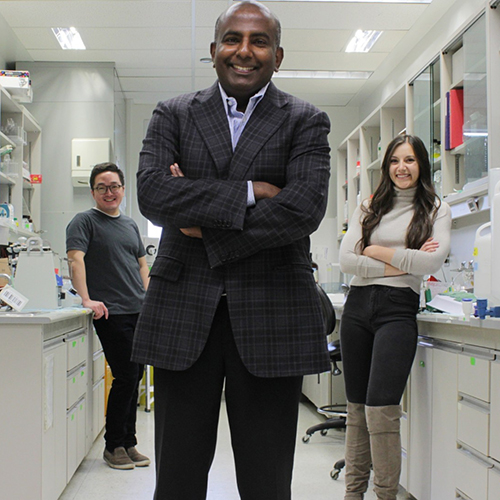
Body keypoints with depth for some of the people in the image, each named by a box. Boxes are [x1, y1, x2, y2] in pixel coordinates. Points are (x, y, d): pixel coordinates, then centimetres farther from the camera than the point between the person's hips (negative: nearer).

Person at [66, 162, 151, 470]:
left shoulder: (130, 224, 19)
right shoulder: (84, 222, -2)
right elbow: (76, 258, -14)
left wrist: (147, 297, 11)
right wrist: (87, 299, -25)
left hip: (140, 312, 7)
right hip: (111, 314, -6)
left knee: (134, 378, 9)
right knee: (126, 378, -7)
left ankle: (128, 443, 19)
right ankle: (113, 446, 7)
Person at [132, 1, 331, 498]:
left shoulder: (306, 122, 6)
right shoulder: (173, 115, 10)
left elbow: (303, 210, -11)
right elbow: (151, 193, -7)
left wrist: (205, 226, -8)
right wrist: (246, 193, -12)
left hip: (269, 314, -1)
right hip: (183, 313, 2)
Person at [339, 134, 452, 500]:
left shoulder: (436, 209, 7)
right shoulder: (369, 208, 13)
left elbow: (433, 261, -9)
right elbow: (345, 259, 1)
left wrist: (378, 252, -3)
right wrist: (398, 265, -7)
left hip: (398, 308, -4)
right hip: (358, 305, 4)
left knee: (381, 408, -13)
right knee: (356, 406, 9)